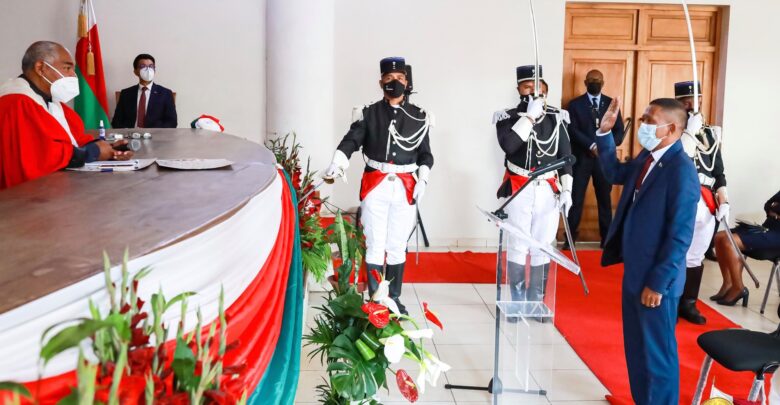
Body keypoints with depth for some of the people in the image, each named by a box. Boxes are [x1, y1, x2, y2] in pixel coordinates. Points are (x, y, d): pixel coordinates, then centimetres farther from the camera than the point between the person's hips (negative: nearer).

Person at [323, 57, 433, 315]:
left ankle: (394, 298, 19)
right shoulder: (368, 114, 4)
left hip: (406, 188, 1)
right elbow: (351, 141, -8)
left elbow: (425, 152, 12)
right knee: (375, 245, 1)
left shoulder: (419, 117, 9)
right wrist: (337, 163, -27)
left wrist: (423, 180, -4)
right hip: (374, 186, -1)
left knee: (398, 246, 8)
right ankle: (374, 299, 11)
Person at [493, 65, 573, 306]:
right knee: (517, 248, 1)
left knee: (543, 249, 7)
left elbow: (565, 156, 7)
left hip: (548, 191, 3)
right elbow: (508, 145, -21)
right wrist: (529, 116, -19)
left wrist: (566, 189, -1)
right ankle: (517, 304, 12)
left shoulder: (556, 118, 7)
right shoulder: (507, 117, -1)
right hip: (518, 191, -2)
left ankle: (536, 303, 19)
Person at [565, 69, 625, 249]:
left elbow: (619, 131, 4)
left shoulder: (612, 103, 9)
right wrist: (592, 146, -18)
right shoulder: (575, 104, 4)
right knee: (576, 198, -1)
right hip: (581, 157, -2)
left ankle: (606, 237, 16)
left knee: (605, 198, 8)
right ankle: (571, 236, 8)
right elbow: (573, 130, -6)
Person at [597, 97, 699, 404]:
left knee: (656, 353, 7)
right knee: (636, 348, 20)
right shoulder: (647, 157, 5)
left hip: (655, 280, -9)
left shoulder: (681, 170, -21)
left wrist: (657, 282, -18)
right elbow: (615, 174, 23)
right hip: (634, 272, 9)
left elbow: (680, 236, -21)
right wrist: (605, 133, 11)